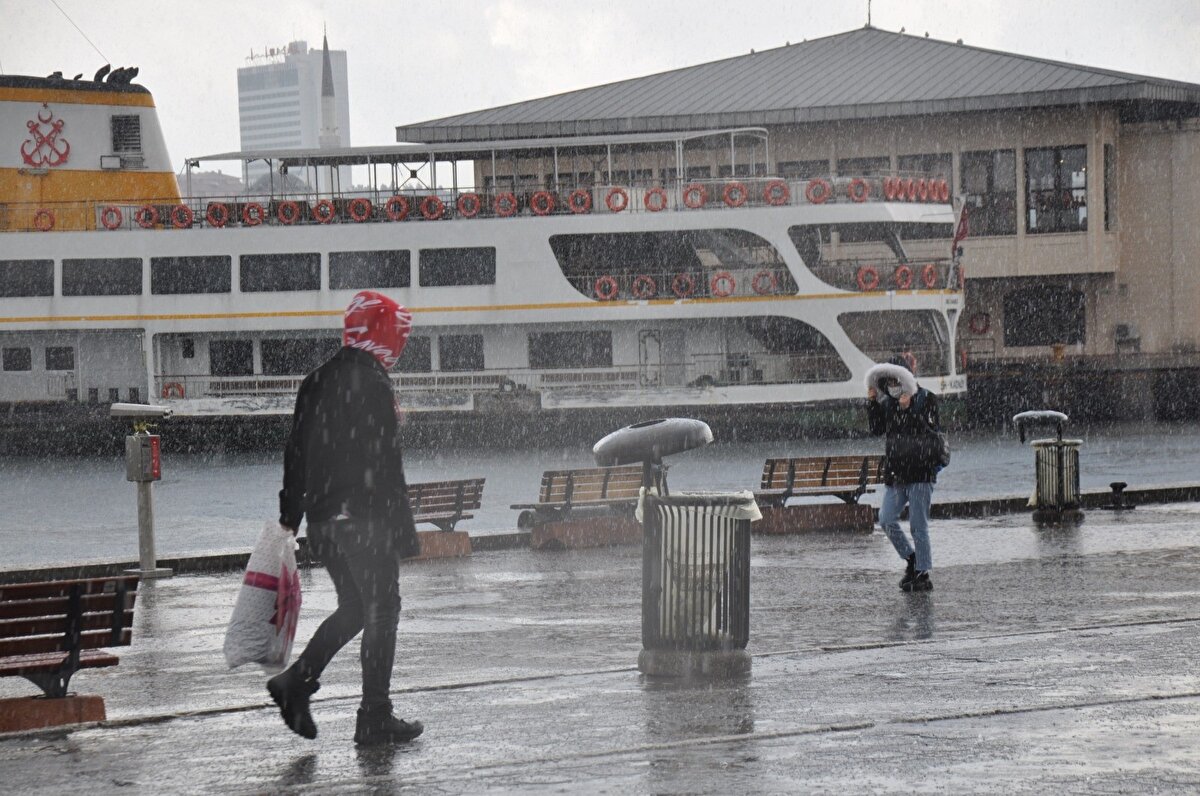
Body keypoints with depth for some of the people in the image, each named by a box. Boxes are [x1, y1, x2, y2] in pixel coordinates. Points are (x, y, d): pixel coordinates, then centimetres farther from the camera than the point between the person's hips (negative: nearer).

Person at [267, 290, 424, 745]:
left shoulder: (316, 382, 11)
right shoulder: (372, 384, -15)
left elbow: (296, 453, 15)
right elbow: (385, 465, -18)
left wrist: (290, 515, 22)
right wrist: (404, 530, -15)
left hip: (322, 520, 8)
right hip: (365, 521, -8)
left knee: (353, 607, 19)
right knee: (381, 610, 3)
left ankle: (297, 681, 6)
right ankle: (375, 719, 6)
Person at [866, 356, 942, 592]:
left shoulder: (926, 400, -5)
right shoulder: (887, 402, 9)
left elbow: (928, 431, -17)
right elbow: (877, 429, 3)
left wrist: (907, 409, -26)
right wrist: (872, 402, -7)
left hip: (921, 472, -5)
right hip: (894, 473, 5)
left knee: (918, 525, -4)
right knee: (886, 520, -4)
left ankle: (923, 574, 3)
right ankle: (910, 558, 16)